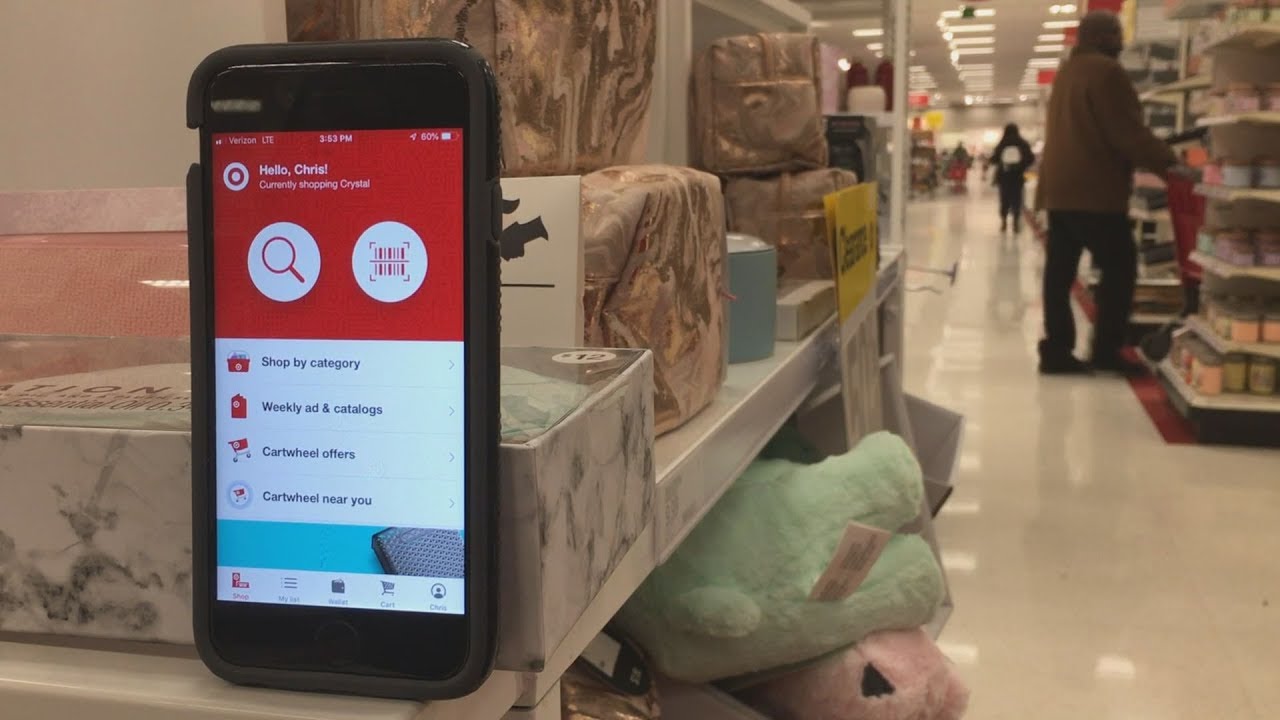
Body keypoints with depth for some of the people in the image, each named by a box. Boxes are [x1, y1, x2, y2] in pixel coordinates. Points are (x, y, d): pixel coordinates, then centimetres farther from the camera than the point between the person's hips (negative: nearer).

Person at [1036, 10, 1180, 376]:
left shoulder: (1067, 71, 19)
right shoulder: (1106, 71, -11)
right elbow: (1129, 133, -15)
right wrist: (1168, 161, -3)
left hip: (1060, 188, 9)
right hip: (1093, 190, -9)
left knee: (1059, 271, 6)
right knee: (1119, 267, -1)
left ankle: (1056, 351, 6)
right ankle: (1106, 349, 0)